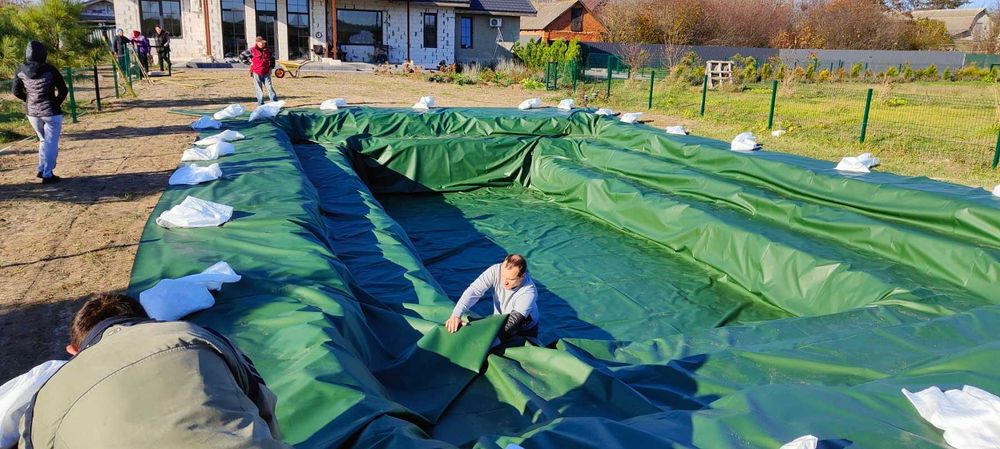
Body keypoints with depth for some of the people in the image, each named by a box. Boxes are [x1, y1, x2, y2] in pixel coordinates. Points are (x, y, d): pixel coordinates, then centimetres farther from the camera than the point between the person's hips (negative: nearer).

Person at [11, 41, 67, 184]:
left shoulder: (21, 71, -1)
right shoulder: (49, 70, -14)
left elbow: (15, 91, 6)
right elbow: (63, 90, -11)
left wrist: (29, 100, 18)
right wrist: (56, 103, 5)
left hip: (32, 113, 5)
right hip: (51, 112, -5)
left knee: (43, 140, 23)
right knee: (51, 143, 5)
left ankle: (42, 169, 24)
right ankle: (47, 174, 3)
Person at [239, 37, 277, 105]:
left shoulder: (268, 51, 7)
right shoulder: (252, 50, -3)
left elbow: (272, 59, 23)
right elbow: (241, 56, 4)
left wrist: (271, 68, 12)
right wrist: (249, 61, 0)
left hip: (266, 73, 2)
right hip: (256, 73, -2)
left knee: (270, 87, -5)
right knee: (259, 89, 4)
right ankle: (261, 104, 9)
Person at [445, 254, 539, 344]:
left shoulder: (528, 292, -35)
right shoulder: (495, 271, -27)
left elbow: (510, 323, -38)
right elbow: (474, 291, -34)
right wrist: (456, 315, -47)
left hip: (524, 331, -3)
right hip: (499, 320, 3)